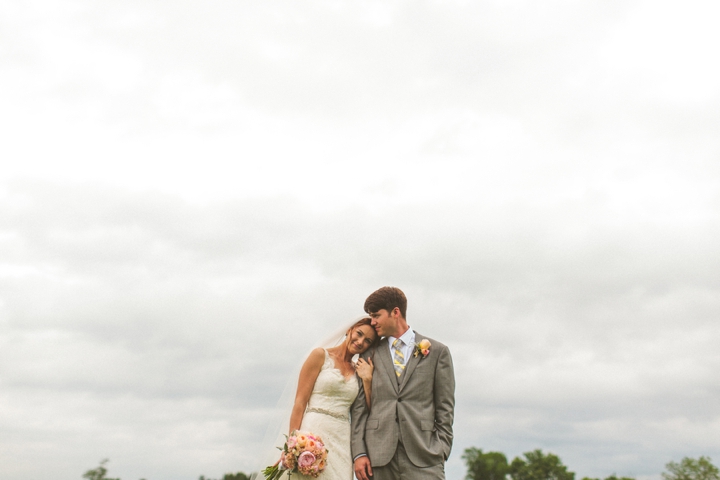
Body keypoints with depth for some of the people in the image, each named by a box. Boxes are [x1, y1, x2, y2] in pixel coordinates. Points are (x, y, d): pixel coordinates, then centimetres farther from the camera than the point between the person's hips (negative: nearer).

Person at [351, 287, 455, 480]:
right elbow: (359, 407, 9)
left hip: (422, 456, -1)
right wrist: (359, 452, 0)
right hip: (378, 456, 2)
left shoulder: (437, 351, 9)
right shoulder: (370, 355, 13)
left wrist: (441, 450, -2)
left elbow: (445, 406, 7)